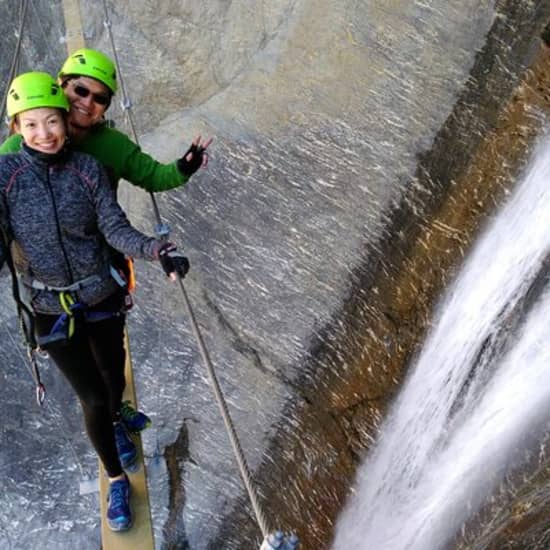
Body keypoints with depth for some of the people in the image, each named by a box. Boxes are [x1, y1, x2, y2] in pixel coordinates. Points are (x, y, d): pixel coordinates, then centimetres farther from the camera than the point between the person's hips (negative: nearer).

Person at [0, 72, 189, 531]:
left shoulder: (88, 169, -11)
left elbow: (116, 229, -14)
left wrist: (158, 250, -33)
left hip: (102, 297, 2)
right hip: (51, 309, -1)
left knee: (113, 378, 22)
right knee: (91, 397, 3)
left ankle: (116, 422, 60)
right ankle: (117, 479, 29)